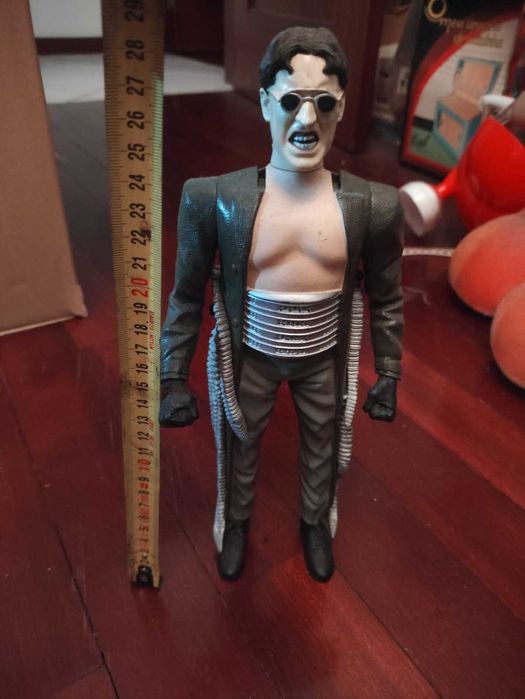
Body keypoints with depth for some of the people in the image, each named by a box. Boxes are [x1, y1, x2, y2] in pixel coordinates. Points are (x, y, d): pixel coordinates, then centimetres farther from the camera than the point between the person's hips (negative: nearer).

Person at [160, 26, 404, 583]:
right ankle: (236, 522, 57)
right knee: (239, 447, 23)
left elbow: (386, 300, -3)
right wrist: (173, 377, -6)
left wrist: (388, 376, 2)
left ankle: (315, 522, 58)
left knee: (322, 450, 24)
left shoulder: (373, 206, -16)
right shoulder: (214, 199, -20)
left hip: (325, 358, 1)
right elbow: (187, 295, -9)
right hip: (250, 355, -1)